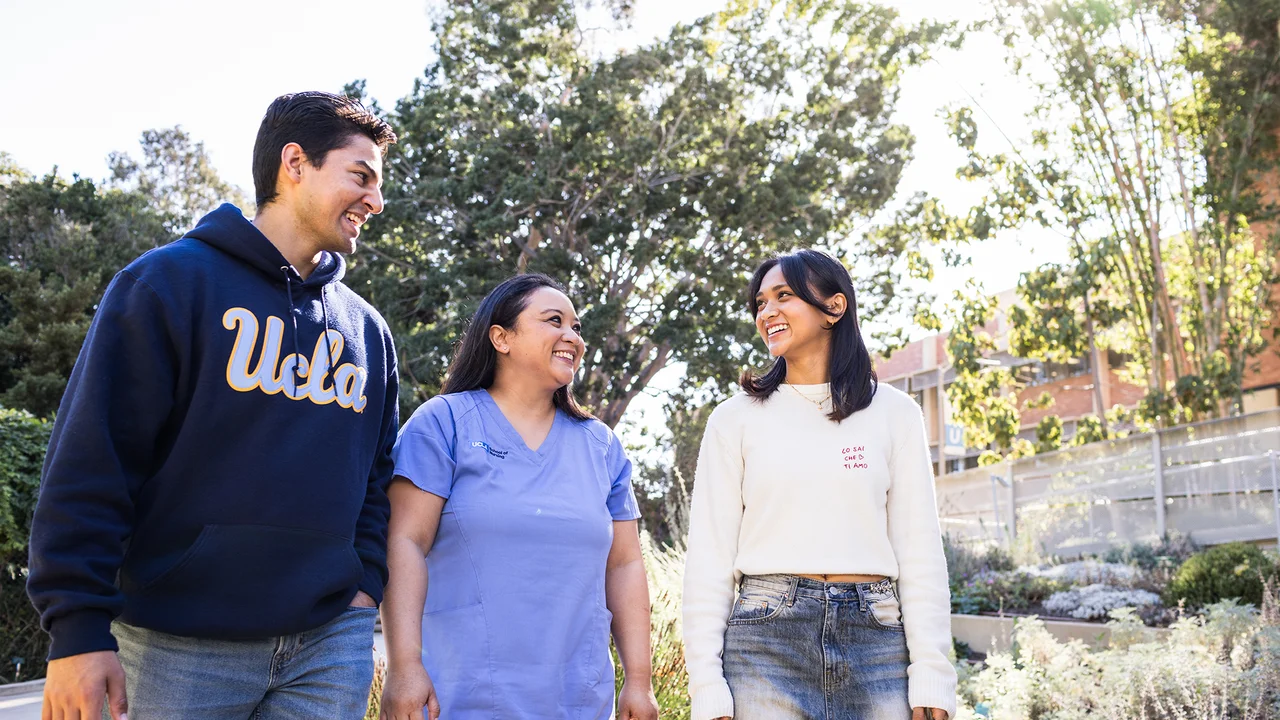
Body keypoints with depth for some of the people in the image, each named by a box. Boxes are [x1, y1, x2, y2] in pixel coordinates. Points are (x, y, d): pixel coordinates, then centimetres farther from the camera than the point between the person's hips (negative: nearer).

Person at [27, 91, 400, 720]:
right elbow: (91, 461, -9)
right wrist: (79, 626, -13)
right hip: (181, 646, -4)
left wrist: (364, 585, 5)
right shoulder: (172, 281, -5)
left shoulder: (367, 328, 12)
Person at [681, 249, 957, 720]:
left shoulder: (893, 413, 7)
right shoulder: (735, 418, 6)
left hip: (875, 641, 1)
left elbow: (920, 549, 5)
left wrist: (931, 675, -2)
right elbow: (710, 555, 2)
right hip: (765, 640, 0)